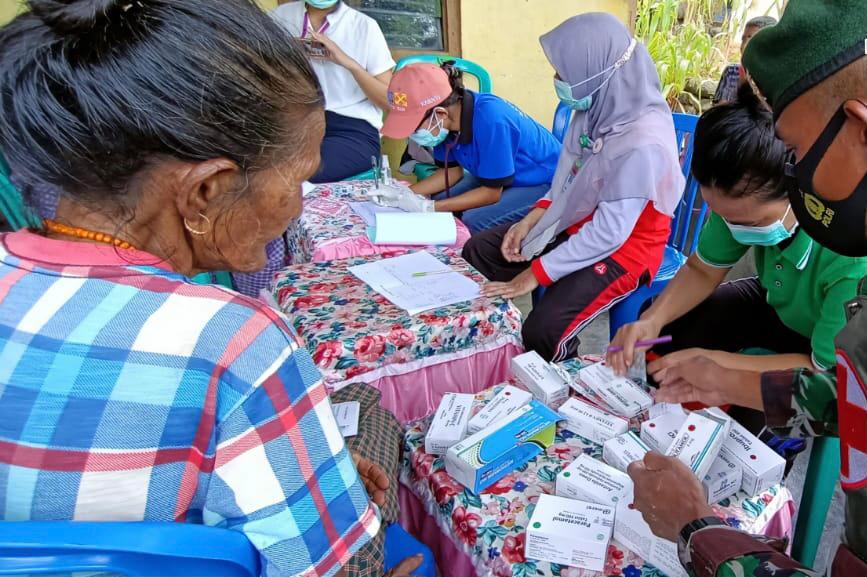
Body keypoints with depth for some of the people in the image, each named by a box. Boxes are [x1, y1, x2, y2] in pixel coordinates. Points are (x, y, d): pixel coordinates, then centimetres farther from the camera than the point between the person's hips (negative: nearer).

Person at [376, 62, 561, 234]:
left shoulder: (490, 120, -35)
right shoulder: (451, 107, -13)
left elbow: (491, 192, -24)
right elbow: (453, 170, 1)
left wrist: (429, 208, -24)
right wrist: (406, 192, -13)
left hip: (545, 183, -8)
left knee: (473, 222, -26)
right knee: (435, 199, -3)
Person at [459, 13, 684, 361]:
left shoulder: (643, 141, -30)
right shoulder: (600, 105, -7)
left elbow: (609, 232, -28)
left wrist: (536, 273, -23)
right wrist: (530, 221, -3)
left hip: (622, 248, -8)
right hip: (576, 223, 8)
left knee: (542, 331, -27)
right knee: (477, 253, 5)